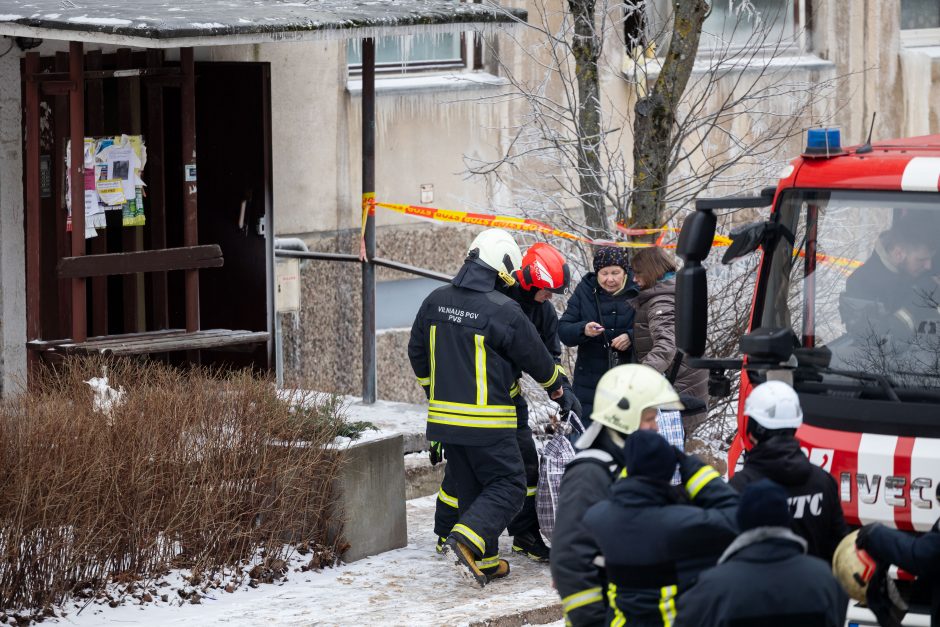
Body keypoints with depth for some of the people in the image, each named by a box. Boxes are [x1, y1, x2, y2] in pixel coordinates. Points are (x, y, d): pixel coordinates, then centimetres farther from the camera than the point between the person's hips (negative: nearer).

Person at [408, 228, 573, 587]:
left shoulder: (435, 302, 5)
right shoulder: (504, 311, -14)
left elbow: (417, 354, 17)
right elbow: (534, 357, -1)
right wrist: (555, 385, 20)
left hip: (445, 416, 7)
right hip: (486, 422, -7)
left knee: (471, 487, 16)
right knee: (508, 486, 0)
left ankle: (485, 561, 16)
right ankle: (465, 541, -19)